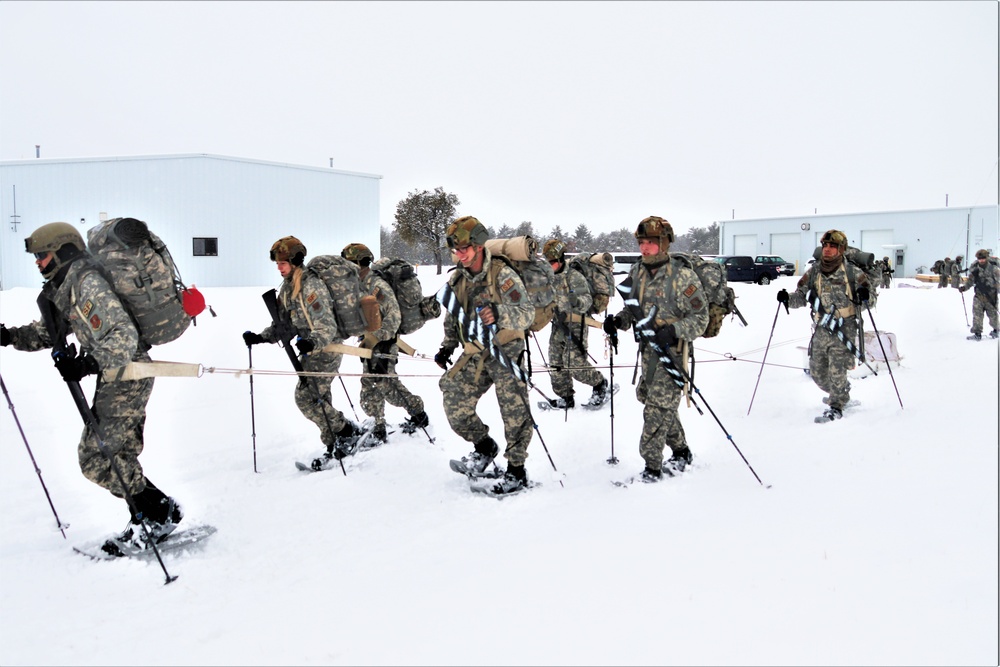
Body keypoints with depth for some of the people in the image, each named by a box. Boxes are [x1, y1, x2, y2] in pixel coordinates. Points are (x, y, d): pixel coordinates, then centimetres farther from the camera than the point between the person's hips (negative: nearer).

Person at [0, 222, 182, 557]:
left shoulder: (89, 284, -19)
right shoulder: (66, 287, 12)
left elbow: (124, 336, -27)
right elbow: (48, 331, 22)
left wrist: (87, 364, -37)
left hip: (128, 376, -10)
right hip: (115, 376, 10)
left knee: (96, 457, -8)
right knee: (118, 454, 13)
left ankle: (160, 512, 0)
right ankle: (147, 518, 21)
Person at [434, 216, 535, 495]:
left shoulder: (502, 274, -15)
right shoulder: (457, 279, 5)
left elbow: (527, 313, -25)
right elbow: (452, 316, 20)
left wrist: (499, 313, -43)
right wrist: (447, 346, 11)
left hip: (506, 350, -6)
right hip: (474, 354, 6)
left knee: (514, 410, -5)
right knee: (454, 401, -1)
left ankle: (516, 471, 10)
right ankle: (484, 446, 24)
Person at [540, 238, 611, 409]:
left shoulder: (574, 276, -13)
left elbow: (587, 299, -20)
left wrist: (578, 302, -40)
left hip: (575, 327, -7)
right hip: (557, 326, 8)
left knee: (575, 364, -10)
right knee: (556, 364, 8)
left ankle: (601, 384, 14)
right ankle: (566, 398, 22)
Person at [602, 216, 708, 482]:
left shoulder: (682, 276, -15)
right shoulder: (637, 272, 5)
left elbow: (700, 318, -12)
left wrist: (673, 330, -28)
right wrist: (619, 320, -4)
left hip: (672, 351, -8)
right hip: (648, 350, 8)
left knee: (657, 409, -8)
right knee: (648, 398, 18)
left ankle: (652, 466, 4)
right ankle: (681, 452, 38)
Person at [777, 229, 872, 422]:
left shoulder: (853, 273, -5)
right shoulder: (813, 272, 4)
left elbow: (867, 293, 4)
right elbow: (801, 296, 9)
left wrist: (865, 295, -19)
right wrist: (788, 298, -11)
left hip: (844, 329, -4)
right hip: (820, 329, 4)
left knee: (836, 370, -9)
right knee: (817, 372, 11)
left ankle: (836, 407, 8)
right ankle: (841, 393, 39)